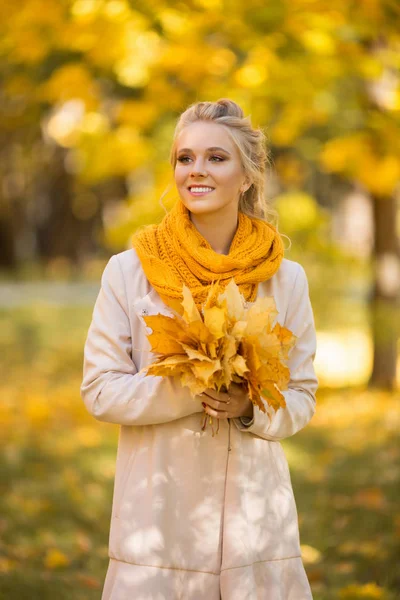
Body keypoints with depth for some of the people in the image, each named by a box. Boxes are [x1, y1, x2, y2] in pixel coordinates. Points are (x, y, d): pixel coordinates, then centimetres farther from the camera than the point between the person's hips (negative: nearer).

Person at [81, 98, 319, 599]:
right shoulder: (128, 271, -1)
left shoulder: (286, 279, 4)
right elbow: (100, 391, -3)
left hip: (254, 516, 1)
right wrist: (188, 390, -17)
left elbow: (302, 397, 7)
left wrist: (253, 407, -15)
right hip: (159, 515, -1)